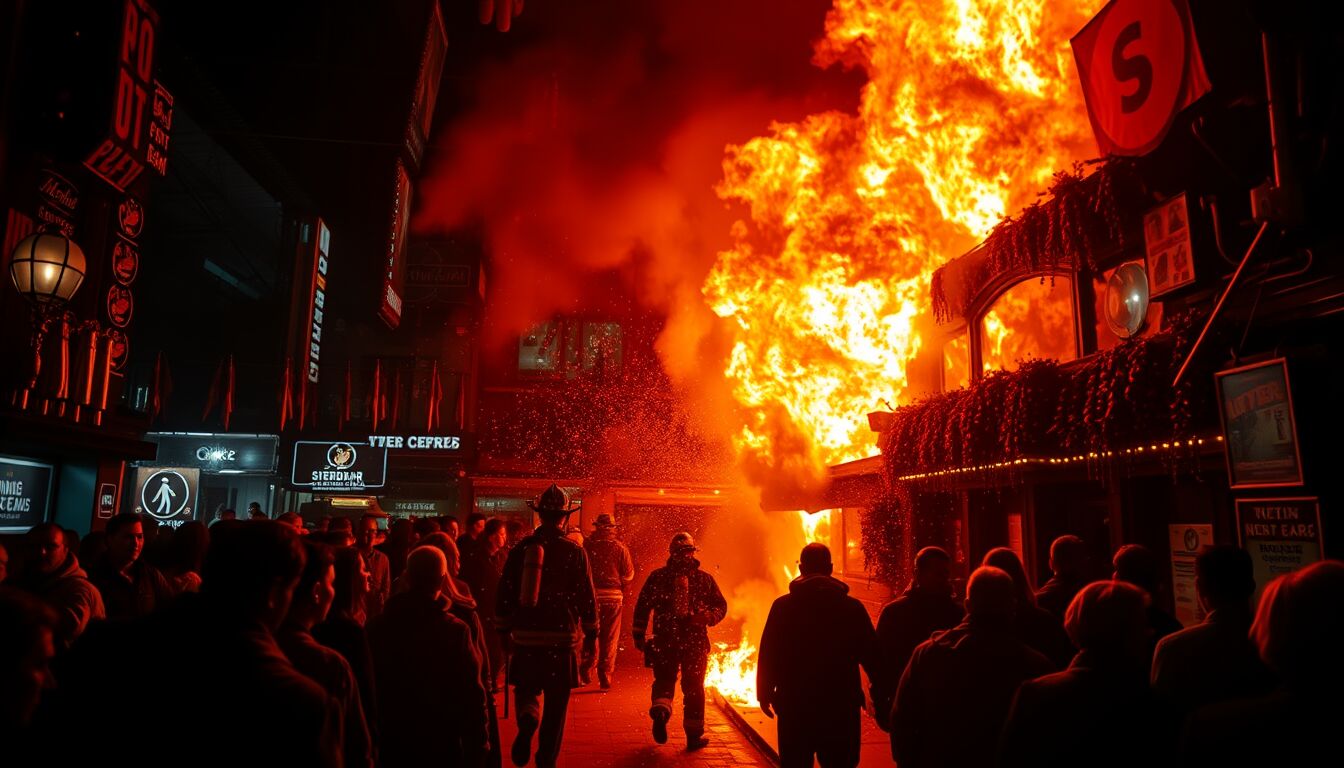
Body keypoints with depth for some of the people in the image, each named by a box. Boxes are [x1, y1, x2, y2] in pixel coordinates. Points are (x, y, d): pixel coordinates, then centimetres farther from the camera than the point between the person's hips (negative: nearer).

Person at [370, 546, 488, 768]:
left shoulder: (377, 627, -7)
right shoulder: (455, 630, -18)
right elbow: (472, 696, -18)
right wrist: (477, 748, -7)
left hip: (391, 744, 3)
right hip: (441, 745, -3)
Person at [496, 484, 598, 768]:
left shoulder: (521, 548, 1)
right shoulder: (574, 552, -7)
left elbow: (504, 593, 6)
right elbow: (586, 597, -3)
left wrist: (505, 630, 17)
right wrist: (591, 633, 8)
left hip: (526, 638, 2)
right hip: (562, 638, -2)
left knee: (526, 689, 20)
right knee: (556, 705, 11)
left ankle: (527, 719, -10)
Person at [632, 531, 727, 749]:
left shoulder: (657, 577, 1)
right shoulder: (705, 579, 3)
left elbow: (642, 606, 1)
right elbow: (721, 605, 0)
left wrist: (639, 635, 6)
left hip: (665, 640, 0)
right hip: (696, 641, 0)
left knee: (664, 681, 16)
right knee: (693, 687, 11)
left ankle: (660, 709, -14)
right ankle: (694, 735, 15)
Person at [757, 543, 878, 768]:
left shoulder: (782, 606, -6)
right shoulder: (852, 607, -4)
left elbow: (768, 656, -6)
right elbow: (871, 656, -1)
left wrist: (764, 694, 6)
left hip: (794, 705, 0)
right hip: (841, 706, 1)